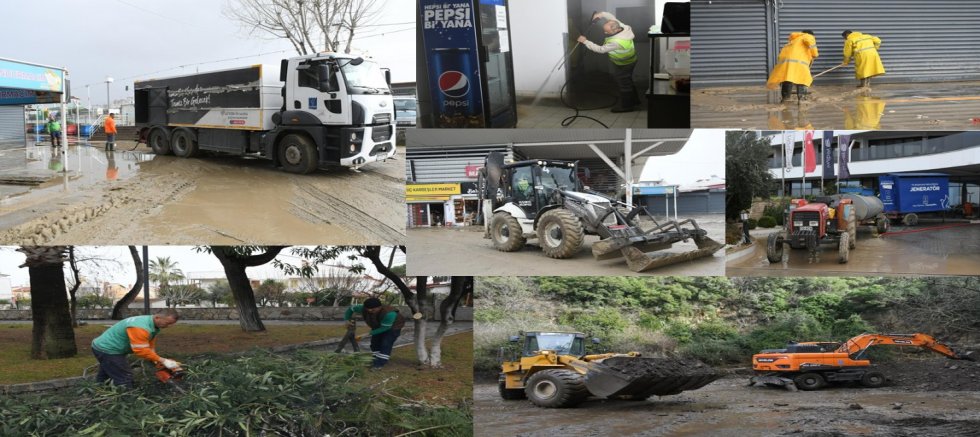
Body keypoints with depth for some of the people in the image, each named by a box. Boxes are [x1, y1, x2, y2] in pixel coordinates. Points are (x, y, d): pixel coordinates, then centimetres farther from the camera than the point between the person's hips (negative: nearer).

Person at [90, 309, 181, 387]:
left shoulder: (154, 325, 0)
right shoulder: (140, 328, -34)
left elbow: (150, 347, 6)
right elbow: (141, 350, -35)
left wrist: (155, 361, -4)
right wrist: (162, 361, -30)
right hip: (107, 350, -11)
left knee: (103, 378, 25)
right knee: (124, 380, -12)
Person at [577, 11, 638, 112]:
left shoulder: (617, 42, -41)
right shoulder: (621, 26, -16)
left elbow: (600, 49, -32)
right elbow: (611, 17, 3)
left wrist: (585, 41, -25)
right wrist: (601, 14, -15)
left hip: (623, 65, -9)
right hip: (628, 61, 9)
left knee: (624, 85, 9)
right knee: (627, 82, 24)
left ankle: (627, 106, 25)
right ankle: (633, 100, 40)